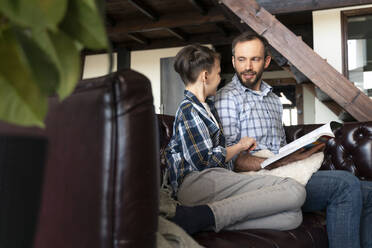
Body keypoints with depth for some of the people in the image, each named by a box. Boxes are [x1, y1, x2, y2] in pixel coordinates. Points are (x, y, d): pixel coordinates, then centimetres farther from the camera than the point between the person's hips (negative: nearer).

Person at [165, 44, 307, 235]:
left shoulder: (207, 106, 28)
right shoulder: (188, 110, -2)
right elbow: (206, 160, -10)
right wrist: (240, 146, 6)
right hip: (196, 181, -9)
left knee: (293, 216, -13)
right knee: (294, 191, -24)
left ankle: (210, 221, -26)